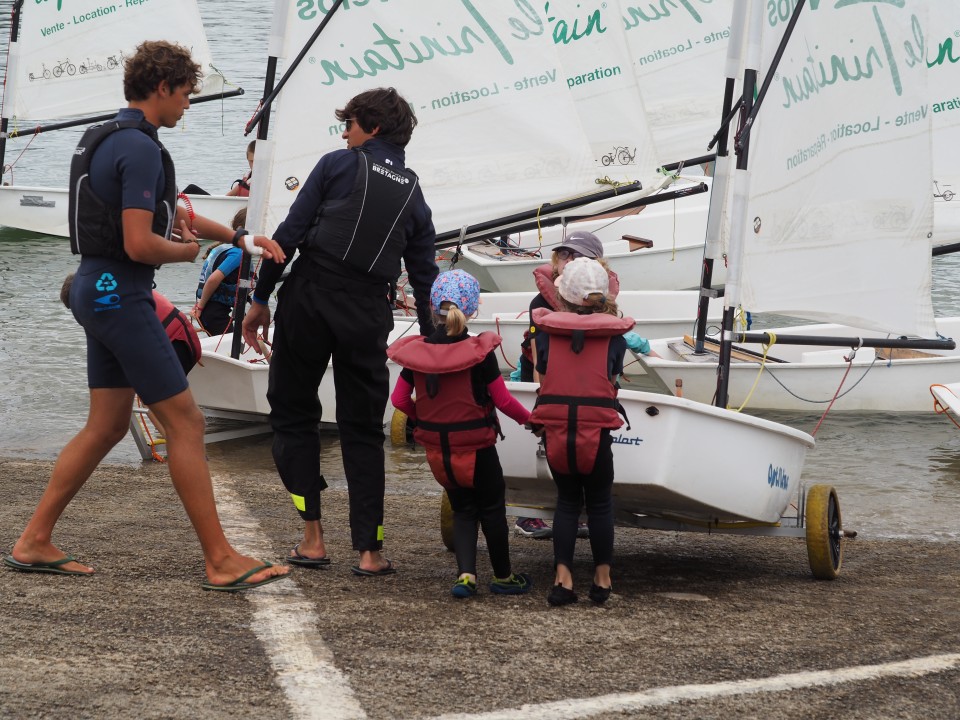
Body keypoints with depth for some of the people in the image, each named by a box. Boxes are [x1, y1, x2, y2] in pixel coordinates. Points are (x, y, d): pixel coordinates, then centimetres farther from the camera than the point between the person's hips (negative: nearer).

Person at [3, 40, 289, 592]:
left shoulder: (108, 139, 16)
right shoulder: (139, 148, -17)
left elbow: (172, 214, 27)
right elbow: (139, 243, -24)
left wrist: (242, 238, 23)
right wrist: (186, 251, -4)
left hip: (98, 292, 10)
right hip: (120, 296, -10)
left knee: (107, 426, 14)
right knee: (186, 423, -6)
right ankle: (222, 561, -5)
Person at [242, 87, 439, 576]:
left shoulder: (338, 165, 3)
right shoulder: (414, 196, 15)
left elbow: (290, 232, -2)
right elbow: (425, 279, 15)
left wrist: (261, 298, 2)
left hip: (310, 297, -3)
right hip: (369, 314, 3)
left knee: (293, 412, 9)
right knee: (363, 429, 11)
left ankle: (312, 537, 2)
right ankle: (369, 550, 5)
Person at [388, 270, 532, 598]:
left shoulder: (417, 352, -7)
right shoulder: (480, 352, -17)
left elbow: (399, 400, -2)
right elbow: (502, 400, -13)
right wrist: (527, 418, 6)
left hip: (438, 448, 3)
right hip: (476, 447, -3)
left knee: (463, 510, 18)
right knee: (492, 509, 15)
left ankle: (466, 574, 1)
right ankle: (502, 576, 26)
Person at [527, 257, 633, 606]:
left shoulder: (547, 330, 5)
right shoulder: (614, 334, 3)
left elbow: (542, 376, 12)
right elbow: (613, 380, 8)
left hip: (555, 430, 1)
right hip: (595, 430, -1)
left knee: (567, 500, 16)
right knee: (599, 503, 16)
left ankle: (563, 578, 5)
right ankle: (602, 578, 20)